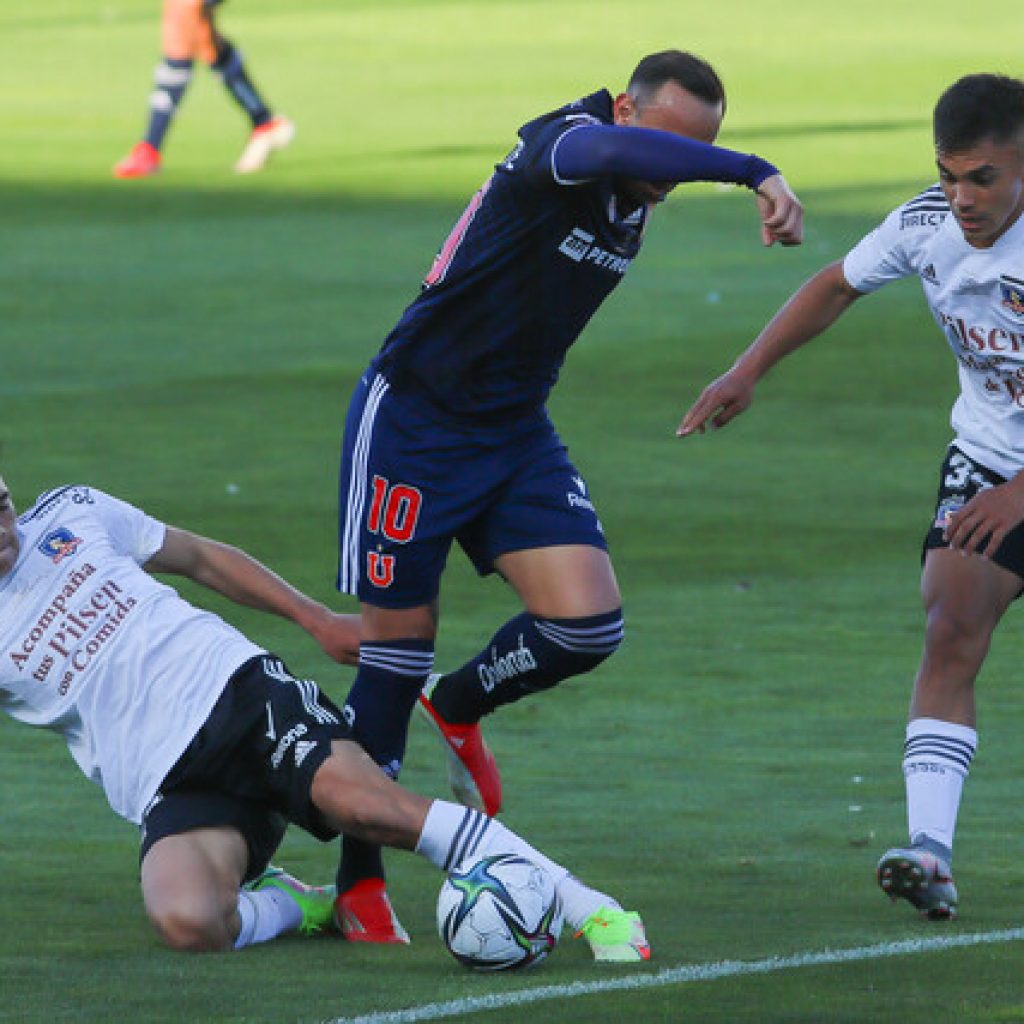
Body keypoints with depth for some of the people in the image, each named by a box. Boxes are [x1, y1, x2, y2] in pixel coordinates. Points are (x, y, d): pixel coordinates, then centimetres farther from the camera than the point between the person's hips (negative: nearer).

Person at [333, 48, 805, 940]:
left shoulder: (636, 202, 3)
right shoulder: (562, 146, -22)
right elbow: (614, 150, -47)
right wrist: (757, 172, -57)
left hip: (515, 433, 7)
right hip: (413, 422, -7)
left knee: (589, 623, -11)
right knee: (398, 647, -1)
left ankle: (458, 708, 21)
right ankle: (358, 881, 12)